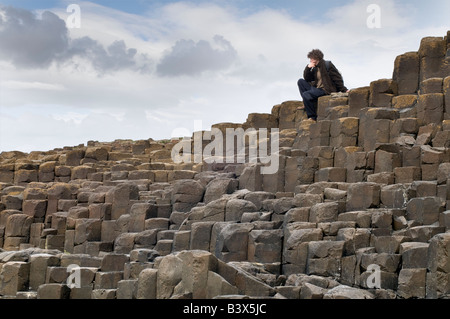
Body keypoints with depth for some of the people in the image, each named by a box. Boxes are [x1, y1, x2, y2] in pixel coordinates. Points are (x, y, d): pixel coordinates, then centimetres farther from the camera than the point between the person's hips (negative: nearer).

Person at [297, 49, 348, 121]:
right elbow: (307, 79, 11)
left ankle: (313, 117, -16)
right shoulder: (315, 68, 15)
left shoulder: (327, 65, -8)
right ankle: (306, 104, -4)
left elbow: (337, 78, -9)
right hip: (316, 88, 9)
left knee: (306, 95, -26)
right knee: (301, 81, 3)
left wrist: (344, 90, -12)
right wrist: (308, 68, -2)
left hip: (326, 90, -9)